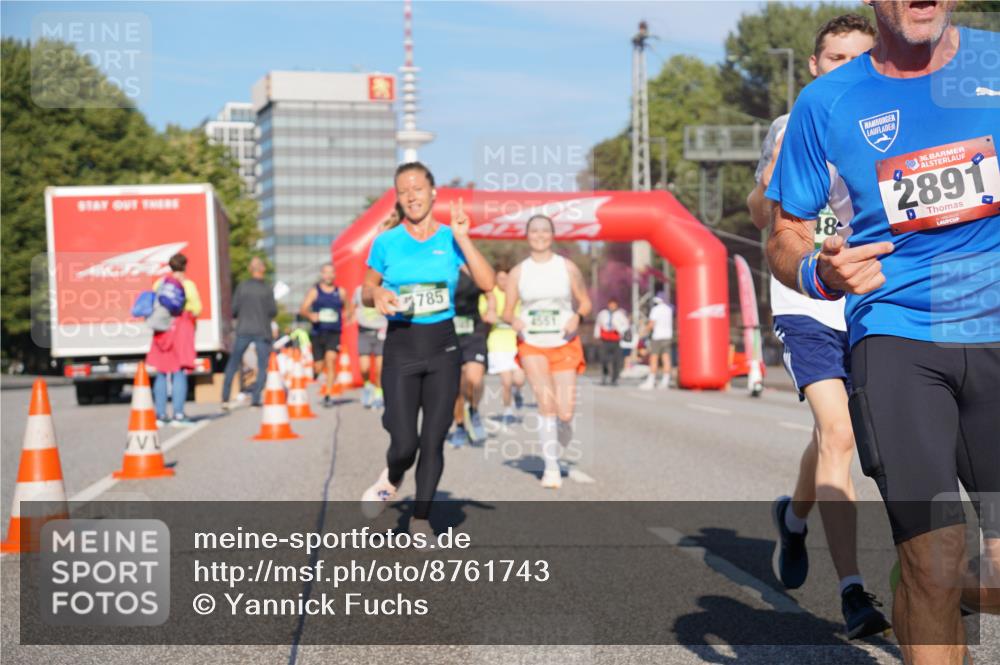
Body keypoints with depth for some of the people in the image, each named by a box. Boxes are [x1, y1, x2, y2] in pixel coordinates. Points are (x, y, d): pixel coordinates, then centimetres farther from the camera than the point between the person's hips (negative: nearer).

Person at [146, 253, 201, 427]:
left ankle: (160, 415, 9)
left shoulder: (159, 283, 8)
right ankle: (178, 415, -9)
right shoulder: (187, 285, -6)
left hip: (162, 330, 5)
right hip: (181, 329, -5)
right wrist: (191, 315, 7)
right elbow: (196, 309, -12)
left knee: (161, 373, 9)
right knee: (179, 373, -5)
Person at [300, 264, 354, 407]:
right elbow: (303, 309, -7)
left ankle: (328, 395, -20)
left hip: (334, 333, 0)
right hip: (318, 333, 0)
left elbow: (349, 306, 27)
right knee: (319, 367, 4)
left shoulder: (340, 292, 9)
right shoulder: (314, 291, 4)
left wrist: (348, 315, 10)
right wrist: (311, 315, -26)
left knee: (331, 359, -21)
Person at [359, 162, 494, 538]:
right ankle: (390, 480, 25)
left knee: (433, 440, 2)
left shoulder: (451, 239, 1)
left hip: (443, 347, 1)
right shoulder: (386, 243, 1)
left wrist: (462, 239, -18)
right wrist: (377, 297, -13)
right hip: (400, 348, -1)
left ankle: (421, 518, 19)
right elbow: (366, 291, 10)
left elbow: (487, 283, -11)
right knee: (404, 443, -10)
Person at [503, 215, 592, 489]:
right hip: (532, 345, 0)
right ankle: (551, 466, -9)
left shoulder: (567, 267, 2)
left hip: (565, 346, 0)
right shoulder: (518, 272, 4)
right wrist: (514, 320, -15)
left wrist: (577, 317, -13)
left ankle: (562, 425, 32)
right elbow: (507, 313, 8)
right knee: (545, 399, -19)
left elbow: (585, 302, 9)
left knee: (564, 413, -7)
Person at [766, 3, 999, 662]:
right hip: (896, 337, -1)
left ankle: (919, 606, 30)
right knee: (936, 565, -10)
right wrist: (819, 273, -12)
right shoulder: (826, 102, 4)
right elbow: (784, 241, 10)